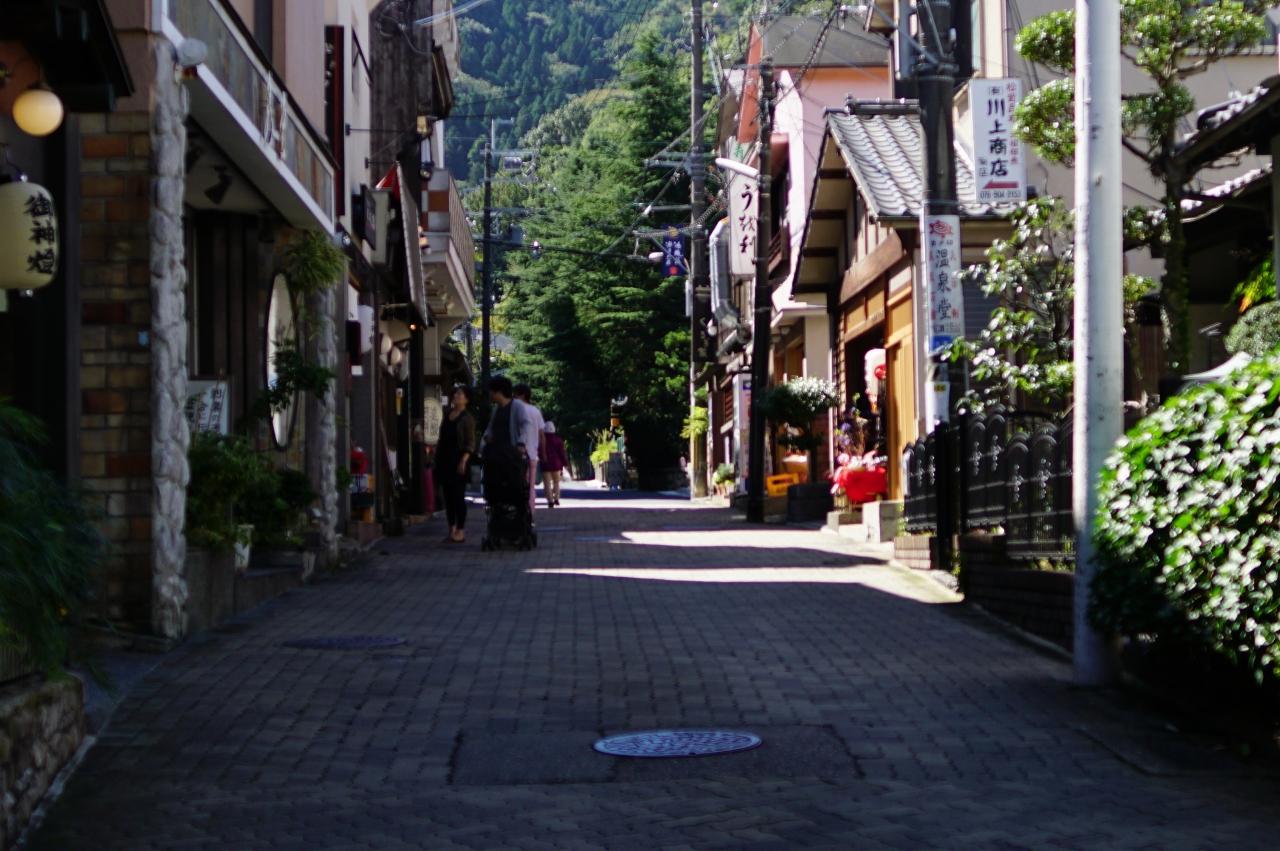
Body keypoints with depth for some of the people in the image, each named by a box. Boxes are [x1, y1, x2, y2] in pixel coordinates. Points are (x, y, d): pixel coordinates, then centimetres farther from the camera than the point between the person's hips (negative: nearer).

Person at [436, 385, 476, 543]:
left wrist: (463, 461, -20)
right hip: (445, 460, 7)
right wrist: (437, 457, 14)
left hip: (458, 461, -7)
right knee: (448, 495, 8)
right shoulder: (447, 415, 14)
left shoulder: (467, 418, -6)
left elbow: (470, 443, -11)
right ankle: (452, 529, 13)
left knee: (458, 496, -6)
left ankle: (460, 531, -2)